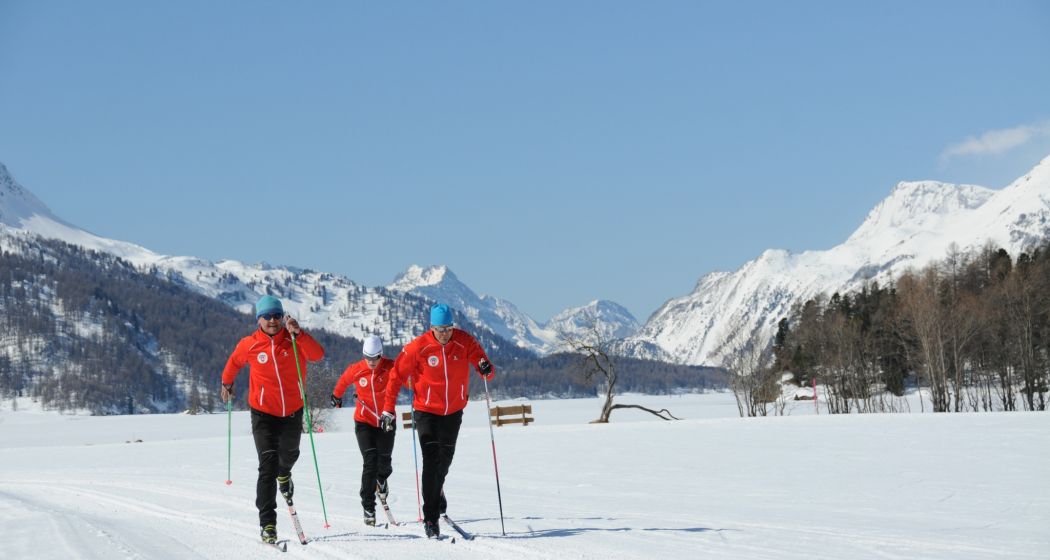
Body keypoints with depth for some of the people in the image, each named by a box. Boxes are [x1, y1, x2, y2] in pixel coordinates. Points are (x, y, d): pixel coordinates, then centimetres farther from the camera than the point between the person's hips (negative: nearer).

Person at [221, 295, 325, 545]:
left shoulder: (295, 340, -10)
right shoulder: (249, 345, -9)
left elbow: (317, 355, -29)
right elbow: (234, 362, 13)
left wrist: (298, 333, -43)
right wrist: (226, 383, 28)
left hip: (293, 412, 2)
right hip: (264, 414, -2)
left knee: (289, 454, 27)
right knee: (268, 466, -14)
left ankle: (284, 474, 64)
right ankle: (268, 524, -15)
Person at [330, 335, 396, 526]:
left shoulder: (390, 368, -11)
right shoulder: (356, 370, -7)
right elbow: (344, 381, 13)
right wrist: (337, 396, 30)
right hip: (364, 422, -1)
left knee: (384, 462, 8)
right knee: (370, 461, -14)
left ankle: (381, 481, 48)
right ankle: (368, 508, -12)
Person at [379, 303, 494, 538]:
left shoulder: (464, 342, -11)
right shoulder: (418, 347, -16)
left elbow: (479, 359, -9)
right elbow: (397, 376, -10)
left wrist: (485, 368, -35)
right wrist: (388, 410, -14)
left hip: (454, 410, 3)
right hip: (427, 411, -3)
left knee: (445, 457, 19)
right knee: (431, 461, -12)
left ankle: (437, 490, 50)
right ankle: (430, 518, -8)